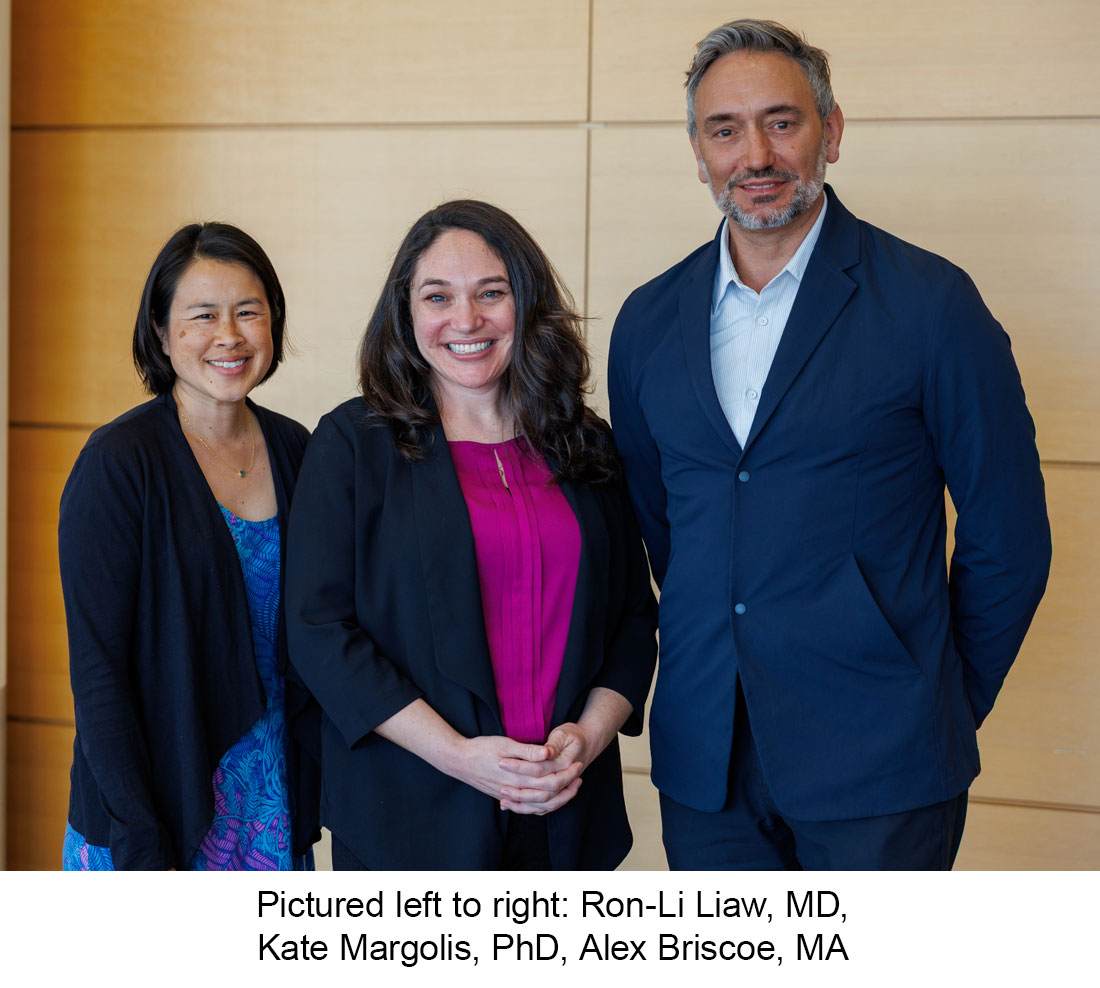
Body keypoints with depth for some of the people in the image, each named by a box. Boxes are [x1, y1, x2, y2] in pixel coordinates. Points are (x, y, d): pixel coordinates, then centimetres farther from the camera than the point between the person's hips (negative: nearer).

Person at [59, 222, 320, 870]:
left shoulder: (292, 448, 3)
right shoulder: (118, 463, -12)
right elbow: (97, 668, -13)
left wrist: (313, 797, 3)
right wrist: (143, 852, -17)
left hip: (276, 796, 5)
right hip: (155, 803, -4)